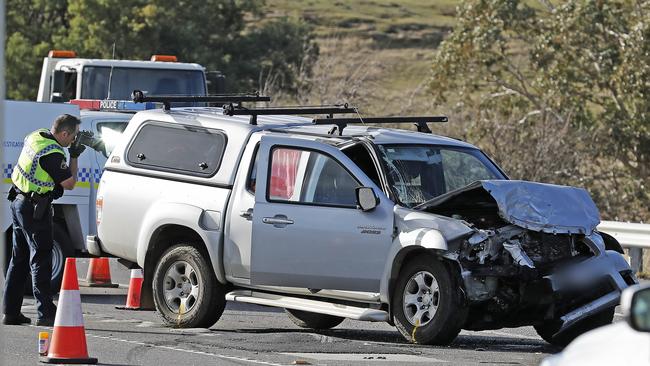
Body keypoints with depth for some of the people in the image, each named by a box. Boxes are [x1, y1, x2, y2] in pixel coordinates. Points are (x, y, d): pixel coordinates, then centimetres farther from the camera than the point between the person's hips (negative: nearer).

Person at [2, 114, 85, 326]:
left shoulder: (36, 136, 4)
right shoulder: (52, 154, -23)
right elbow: (69, 183, -16)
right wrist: (74, 157, -4)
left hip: (19, 203, 9)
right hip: (35, 209, -9)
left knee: (19, 259, 13)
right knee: (41, 260, -7)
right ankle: (45, 313, -9)